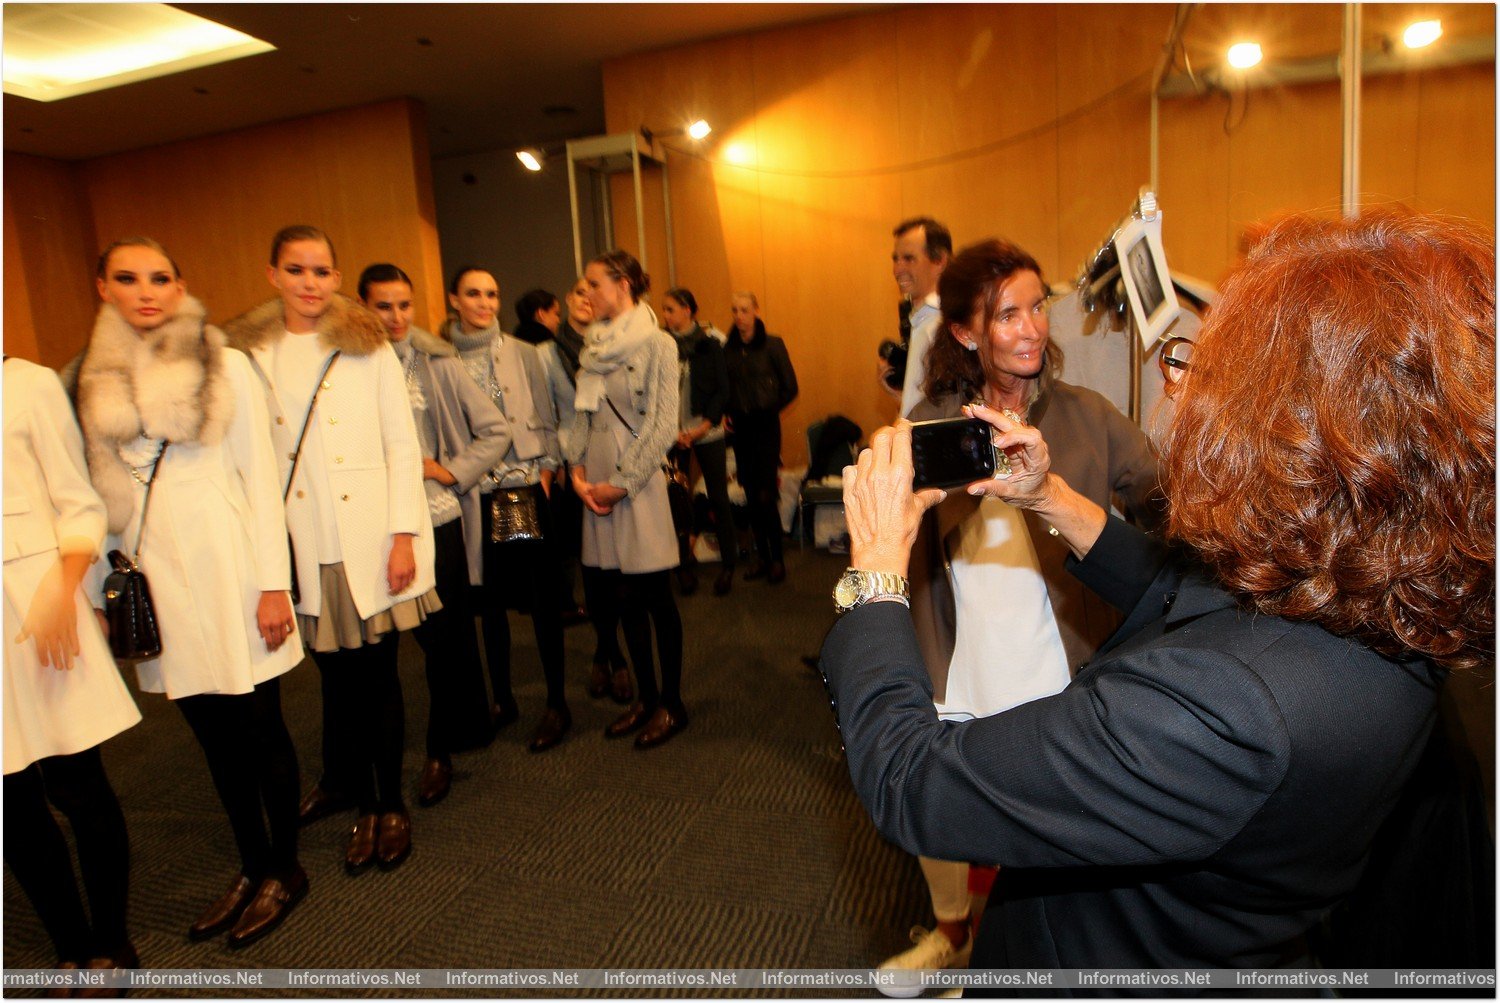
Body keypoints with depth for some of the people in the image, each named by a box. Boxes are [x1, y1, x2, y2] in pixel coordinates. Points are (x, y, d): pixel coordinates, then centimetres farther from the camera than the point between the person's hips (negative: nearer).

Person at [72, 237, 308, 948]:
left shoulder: (225, 366, -2)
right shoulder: (98, 379, 10)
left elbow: (260, 477, -5)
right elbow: (105, 489, 13)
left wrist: (273, 584, -9)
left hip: (227, 564, -4)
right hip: (154, 576, 4)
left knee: (260, 729, 4)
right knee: (215, 737, 13)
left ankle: (285, 869, 23)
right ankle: (252, 868, 30)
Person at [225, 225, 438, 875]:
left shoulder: (368, 347, 2)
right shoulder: (250, 354, 7)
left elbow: (402, 443, -2)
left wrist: (403, 534, -8)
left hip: (371, 540, -1)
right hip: (305, 547, 2)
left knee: (377, 674, 5)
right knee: (336, 675, 11)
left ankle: (390, 803, 22)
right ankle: (356, 796, 32)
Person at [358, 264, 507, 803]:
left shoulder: (437, 363, 1)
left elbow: (495, 430, 2)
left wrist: (452, 471, -6)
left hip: (439, 518, -1)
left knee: (443, 634, 4)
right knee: (440, 634, 10)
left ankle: (440, 750, 20)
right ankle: (470, 725, 30)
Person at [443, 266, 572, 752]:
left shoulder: (520, 352, 3)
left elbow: (546, 416, 5)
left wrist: (545, 470, -3)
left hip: (525, 489, -1)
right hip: (474, 494, 1)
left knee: (541, 595, 2)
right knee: (490, 598, 10)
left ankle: (557, 704, 14)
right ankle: (502, 699, 27)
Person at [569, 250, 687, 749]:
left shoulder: (656, 344, -7)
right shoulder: (592, 346, 12)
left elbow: (663, 425, -11)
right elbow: (583, 414, 13)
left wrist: (621, 482, -12)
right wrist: (578, 470, -1)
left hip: (638, 483, -6)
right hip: (597, 486, 6)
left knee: (654, 595, 2)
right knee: (622, 595, 12)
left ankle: (671, 702, 17)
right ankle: (645, 695, 26)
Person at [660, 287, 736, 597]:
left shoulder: (709, 345, 1)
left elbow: (722, 390, 0)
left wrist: (703, 427, -10)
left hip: (707, 433, -1)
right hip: (673, 435, 1)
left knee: (718, 497, 2)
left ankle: (727, 565, 14)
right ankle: (684, 567, 13)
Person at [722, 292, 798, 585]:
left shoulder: (772, 344, -5)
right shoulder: (728, 349, 5)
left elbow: (790, 387, -1)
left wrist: (768, 411, -2)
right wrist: (729, 413, -2)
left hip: (766, 425, -4)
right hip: (740, 426, 4)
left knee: (765, 495, -8)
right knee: (751, 495, 8)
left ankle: (777, 560, 5)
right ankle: (762, 556, 20)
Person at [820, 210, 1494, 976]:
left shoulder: (1226, 709, -42)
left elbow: (907, 784, -36)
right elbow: (1180, 596, 6)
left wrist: (876, 566, -24)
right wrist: (1053, 501, -2)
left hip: (1094, 960, -6)